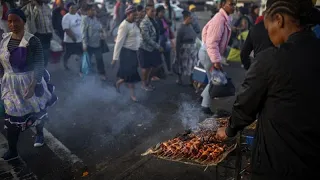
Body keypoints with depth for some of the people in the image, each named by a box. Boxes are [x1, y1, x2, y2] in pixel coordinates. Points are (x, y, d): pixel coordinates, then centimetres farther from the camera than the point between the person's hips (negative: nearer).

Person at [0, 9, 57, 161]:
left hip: (30, 82, -4)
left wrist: (32, 86, -27)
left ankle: (39, 134, 47)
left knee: (37, 111, 17)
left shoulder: (32, 41, -17)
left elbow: (39, 65, -19)